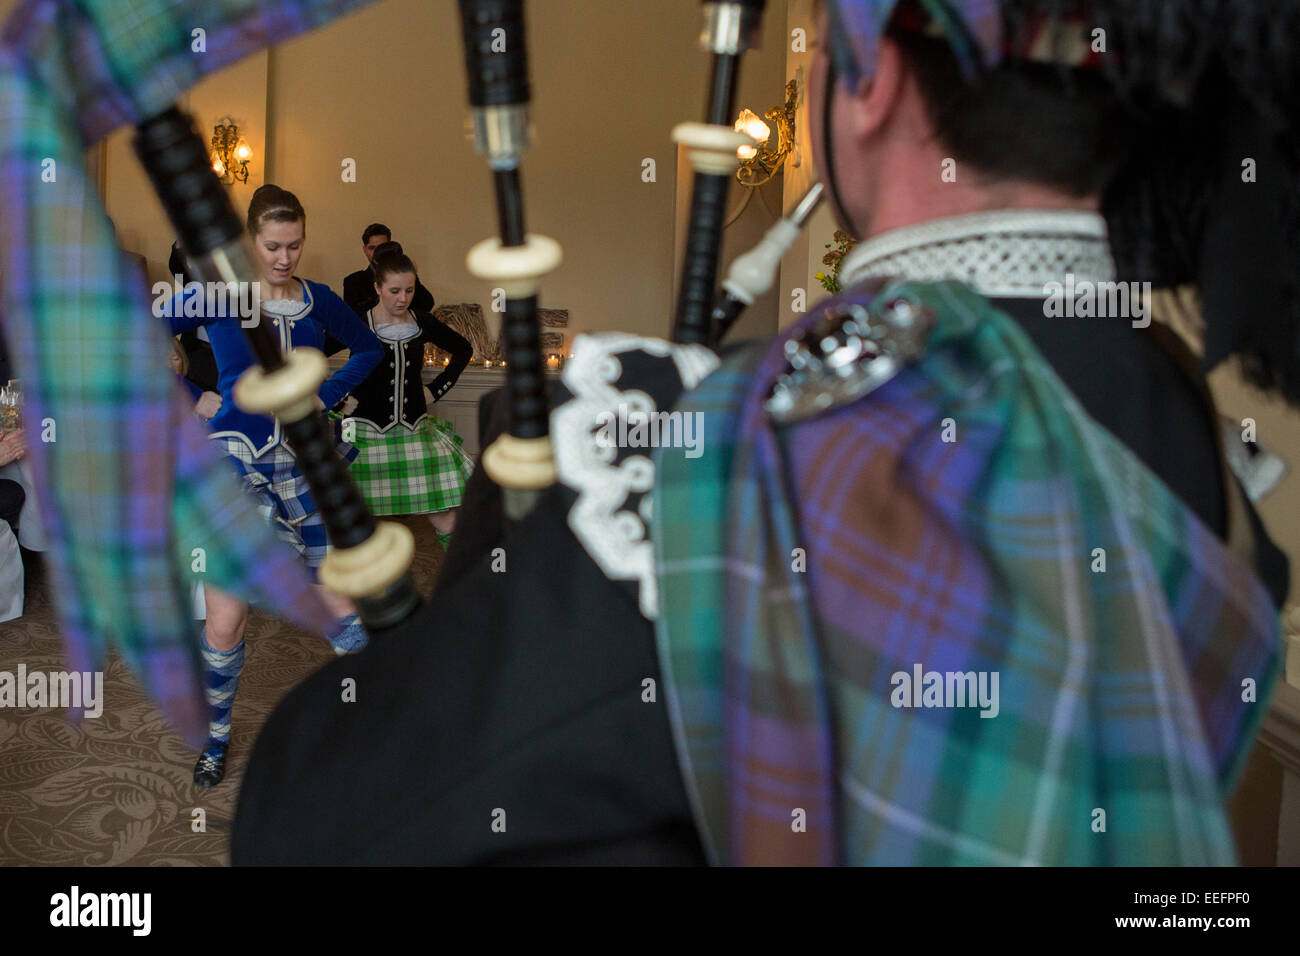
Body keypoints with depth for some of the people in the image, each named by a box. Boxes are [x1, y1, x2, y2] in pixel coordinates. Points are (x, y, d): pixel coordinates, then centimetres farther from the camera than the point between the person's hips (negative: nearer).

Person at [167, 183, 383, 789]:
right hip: (236, 465, -2)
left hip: (306, 466, 2)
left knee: (346, 609, 3)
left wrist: (327, 395, 7)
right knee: (224, 624, -2)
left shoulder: (319, 301, 6)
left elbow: (369, 349, 22)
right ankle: (216, 738, 24)